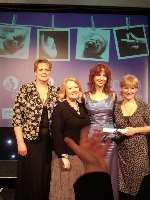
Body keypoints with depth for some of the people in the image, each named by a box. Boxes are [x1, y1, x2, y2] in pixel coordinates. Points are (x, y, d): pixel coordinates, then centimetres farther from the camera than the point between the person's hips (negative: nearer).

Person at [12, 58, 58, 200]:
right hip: (30, 139, -3)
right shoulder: (26, 89, -4)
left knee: (45, 176, 10)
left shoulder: (55, 91, 7)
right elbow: (17, 116, -7)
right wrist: (20, 142, -12)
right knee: (30, 176, 3)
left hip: (49, 141, 4)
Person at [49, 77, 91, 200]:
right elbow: (57, 134, -14)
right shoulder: (60, 108, -8)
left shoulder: (82, 107, 9)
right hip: (67, 154, -5)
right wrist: (63, 156, -18)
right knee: (66, 187, 4)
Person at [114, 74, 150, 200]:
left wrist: (135, 130, -13)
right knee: (123, 185, 8)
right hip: (122, 150, 3)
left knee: (138, 183, 2)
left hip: (139, 150, -2)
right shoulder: (116, 107, 4)